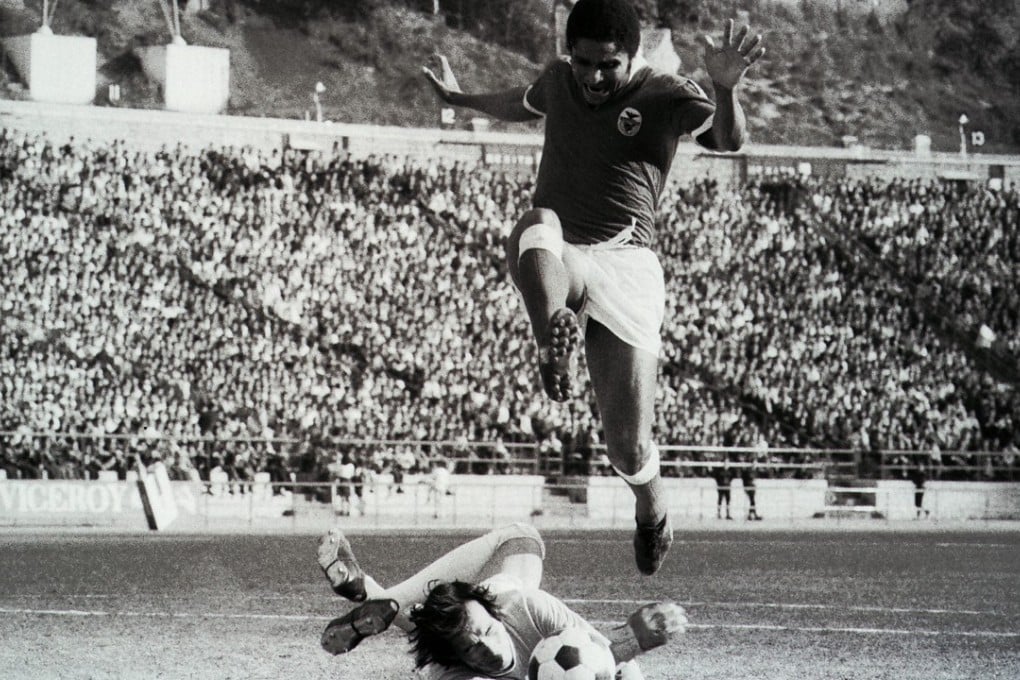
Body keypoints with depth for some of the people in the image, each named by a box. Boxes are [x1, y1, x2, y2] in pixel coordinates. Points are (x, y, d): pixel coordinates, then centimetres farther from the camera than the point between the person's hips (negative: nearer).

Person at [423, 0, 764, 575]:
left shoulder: (667, 97, -1)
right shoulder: (559, 81, 14)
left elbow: (729, 140, -20)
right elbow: (521, 105, 39)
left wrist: (725, 89, -40)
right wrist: (461, 98, 53)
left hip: (628, 267, -3)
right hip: (557, 265, 3)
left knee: (629, 446, -5)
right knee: (537, 228, -38)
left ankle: (652, 512, 31)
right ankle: (556, 337, -66)